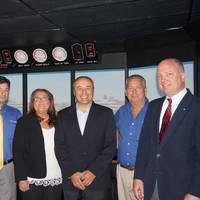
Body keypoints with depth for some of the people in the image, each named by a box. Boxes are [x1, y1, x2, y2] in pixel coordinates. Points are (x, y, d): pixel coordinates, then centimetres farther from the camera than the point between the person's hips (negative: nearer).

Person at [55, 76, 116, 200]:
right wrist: (72, 173, -7)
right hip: (70, 180, 2)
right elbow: (60, 147, 2)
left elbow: (110, 146, -3)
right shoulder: (63, 115, 5)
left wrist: (93, 172, -10)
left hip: (97, 180, -1)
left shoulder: (106, 113, 0)